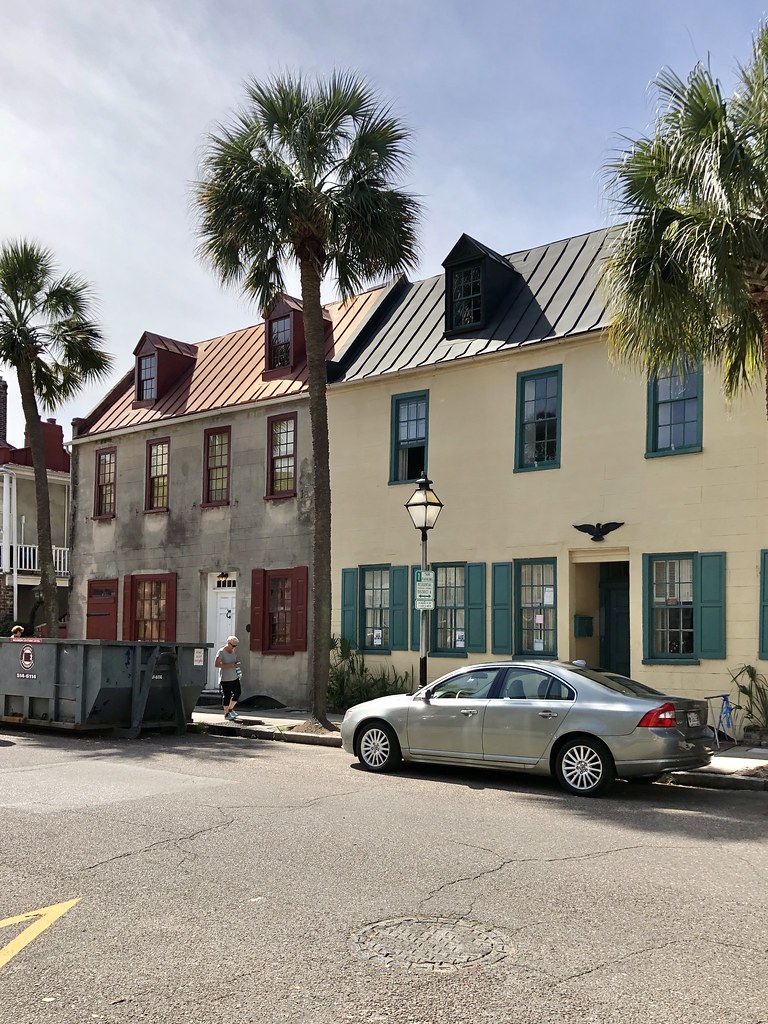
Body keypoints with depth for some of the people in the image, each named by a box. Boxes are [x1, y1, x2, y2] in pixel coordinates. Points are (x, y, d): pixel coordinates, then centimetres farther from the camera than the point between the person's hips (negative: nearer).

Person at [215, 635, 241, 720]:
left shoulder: (234, 650, 6)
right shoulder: (221, 652, -15)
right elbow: (216, 664, -21)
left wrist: (237, 664, 1)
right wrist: (229, 665, -26)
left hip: (234, 677, 7)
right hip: (225, 678, -7)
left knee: (237, 693, 8)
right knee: (227, 696, -3)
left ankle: (230, 709, 30)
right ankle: (226, 714, 12)